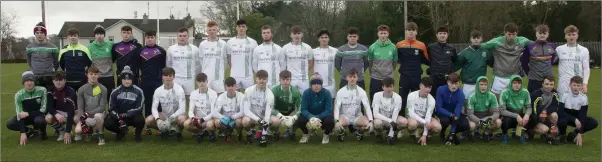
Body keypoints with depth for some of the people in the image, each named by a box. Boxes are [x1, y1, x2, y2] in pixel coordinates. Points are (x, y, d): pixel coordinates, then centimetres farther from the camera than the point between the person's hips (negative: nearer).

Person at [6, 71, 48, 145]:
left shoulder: (42, 90, -21)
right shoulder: (19, 95, -17)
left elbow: (43, 109, -17)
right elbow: (20, 114, -19)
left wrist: (28, 114, -25)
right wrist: (22, 133, -26)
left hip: (38, 114, -3)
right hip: (25, 116, 3)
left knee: (40, 121, -37)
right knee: (9, 124, -22)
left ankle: (42, 131, -1)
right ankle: (31, 132, 0)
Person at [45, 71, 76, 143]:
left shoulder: (70, 92, -28)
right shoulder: (51, 91, -12)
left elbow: (70, 112, -34)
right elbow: (49, 107, -13)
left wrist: (68, 132, -39)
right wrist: (56, 114, -38)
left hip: (71, 113, -3)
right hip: (58, 112, 3)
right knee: (48, 118, -27)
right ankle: (62, 131, 0)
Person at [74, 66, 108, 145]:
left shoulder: (103, 89, -5)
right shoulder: (82, 89, 0)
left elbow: (102, 107, -11)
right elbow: (80, 108, -5)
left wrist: (88, 113, -24)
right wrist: (81, 122, -21)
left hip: (98, 113, -3)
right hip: (86, 118, 3)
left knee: (98, 116, -38)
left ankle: (101, 135, -12)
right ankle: (88, 130, 18)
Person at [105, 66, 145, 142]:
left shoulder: (138, 91, -6)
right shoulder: (115, 92, -1)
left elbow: (139, 108, -11)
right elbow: (111, 109, -4)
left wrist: (126, 114, -22)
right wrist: (120, 120, -19)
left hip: (133, 116, -2)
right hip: (119, 117, 2)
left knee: (140, 120, -35)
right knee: (107, 123, -25)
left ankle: (137, 133, 2)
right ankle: (121, 132, 10)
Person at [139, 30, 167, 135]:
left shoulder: (161, 51, 1)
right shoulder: (141, 51, 8)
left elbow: (165, 66, 4)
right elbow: (138, 66, 14)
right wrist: (140, 76, 8)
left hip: (158, 81, -2)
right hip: (145, 82, 2)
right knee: (147, 104, 6)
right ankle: (148, 127, 13)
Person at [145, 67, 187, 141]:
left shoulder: (179, 89, -15)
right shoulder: (158, 90, -7)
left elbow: (182, 109, -21)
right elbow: (154, 108, -10)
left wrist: (171, 118, -34)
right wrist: (158, 119, -30)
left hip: (176, 116, -3)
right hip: (164, 116, 3)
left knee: (182, 119, -37)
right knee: (148, 120, -23)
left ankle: (177, 130, -3)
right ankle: (165, 131, 0)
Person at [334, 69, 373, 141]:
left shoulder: (361, 91, -2)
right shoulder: (341, 91, -5)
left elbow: (367, 106, -10)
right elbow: (337, 107, -10)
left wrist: (371, 121, -26)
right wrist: (337, 121, -28)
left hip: (357, 117, 1)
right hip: (344, 116, -1)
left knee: (368, 124, -31)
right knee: (338, 126, -36)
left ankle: (358, 131, 7)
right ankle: (342, 132, 4)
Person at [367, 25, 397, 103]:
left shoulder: (393, 47, -3)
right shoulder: (372, 47, -5)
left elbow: (394, 62, 9)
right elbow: (370, 62, 7)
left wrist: (389, 72, 12)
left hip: (389, 79, 1)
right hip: (375, 79, -1)